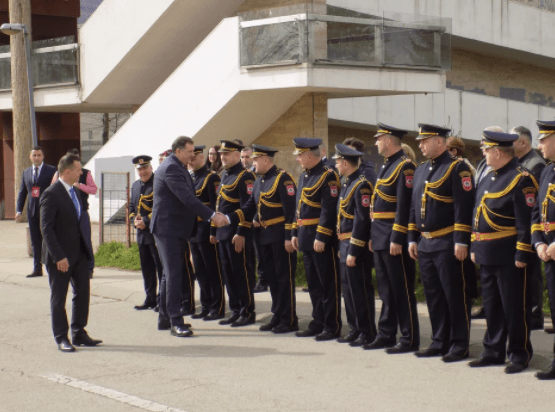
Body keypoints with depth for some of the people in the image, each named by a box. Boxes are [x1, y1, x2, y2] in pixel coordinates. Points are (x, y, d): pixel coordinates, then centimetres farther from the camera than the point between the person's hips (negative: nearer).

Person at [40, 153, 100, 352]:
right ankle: (61, 338, 12)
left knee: (83, 292, 9)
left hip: (79, 253, 8)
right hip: (61, 257, -8)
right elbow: (46, 228, -18)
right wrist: (59, 257, -21)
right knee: (58, 298, 4)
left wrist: (87, 248, 9)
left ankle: (79, 333, 20)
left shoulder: (74, 192, 12)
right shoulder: (51, 194, -15)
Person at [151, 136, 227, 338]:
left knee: (171, 273, 14)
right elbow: (187, 198, -28)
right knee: (174, 274, -10)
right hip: (168, 228, -11)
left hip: (176, 229, 11)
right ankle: (175, 322, -9)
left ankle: (165, 318, 22)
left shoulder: (177, 168, 15)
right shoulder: (171, 169, -18)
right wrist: (212, 215, -31)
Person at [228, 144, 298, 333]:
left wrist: (289, 237, -20)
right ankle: (278, 317, 21)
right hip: (265, 237, 9)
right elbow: (250, 208, 12)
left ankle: (289, 320, 2)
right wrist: (229, 218, -3)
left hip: (281, 237, -9)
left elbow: (291, 210, -17)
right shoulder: (259, 182, 14)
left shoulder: (282, 178, -13)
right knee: (272, 277, 13)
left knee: (285, 278, -4)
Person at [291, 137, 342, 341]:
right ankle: (318, 324, 21)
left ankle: (332, 327, 3)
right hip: (306, 239, 9)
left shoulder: (327, 176, -14)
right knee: (313, 284, 14)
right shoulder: (304, 176, 15)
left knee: (328, 285, -2)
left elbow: (329, 209, -19)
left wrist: (321, 238, -22)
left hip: (322, 240, -9)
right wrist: (295, 233, 16)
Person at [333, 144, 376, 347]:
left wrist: (353, 251, -21)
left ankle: (367, 332, 4)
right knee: (348, 288, 14)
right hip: (345, 244, 10)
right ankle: (355, 329, 22)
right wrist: (342, 247, 16)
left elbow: (362, 220, -20)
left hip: (355, 245, -10)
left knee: (360, 289, -3)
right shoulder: (346, 184, 13)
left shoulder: (361, 185, -16)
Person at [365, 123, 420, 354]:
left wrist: (397, 239, -22)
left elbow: (404, 205, -19)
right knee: (386, 290, 14)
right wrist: (374, 236, 19)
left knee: (402, 290, -4)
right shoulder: (387, 166, 17)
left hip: (394, 239, -10)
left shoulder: (404, 166, -13)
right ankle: (386, 335, 20)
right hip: (381, 239, 10)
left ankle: (410, 339, 1)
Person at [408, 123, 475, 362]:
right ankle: (439, 342, 19)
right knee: (433, 295, 11)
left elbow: (464, 208, -15)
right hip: (425, 244, 8)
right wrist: (413, 239, 15)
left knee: (454, 296, -2)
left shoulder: (457, 168, -9)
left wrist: (461, 242, -19)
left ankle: (459, 346, 4)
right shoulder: (421, 170, 15)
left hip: (448, 244, -8)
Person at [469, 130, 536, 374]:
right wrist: (474, 247, 17)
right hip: (487, 254, 9)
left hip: (509, 256, -8)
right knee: (491, 305, 14)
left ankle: (519, 355, 9)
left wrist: (522, 255, -20)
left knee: (514, 307, 0)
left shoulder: (520, 179, -13)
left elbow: (526, 221, -18)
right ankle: (494, 351, 23)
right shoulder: (489, 178, 14)